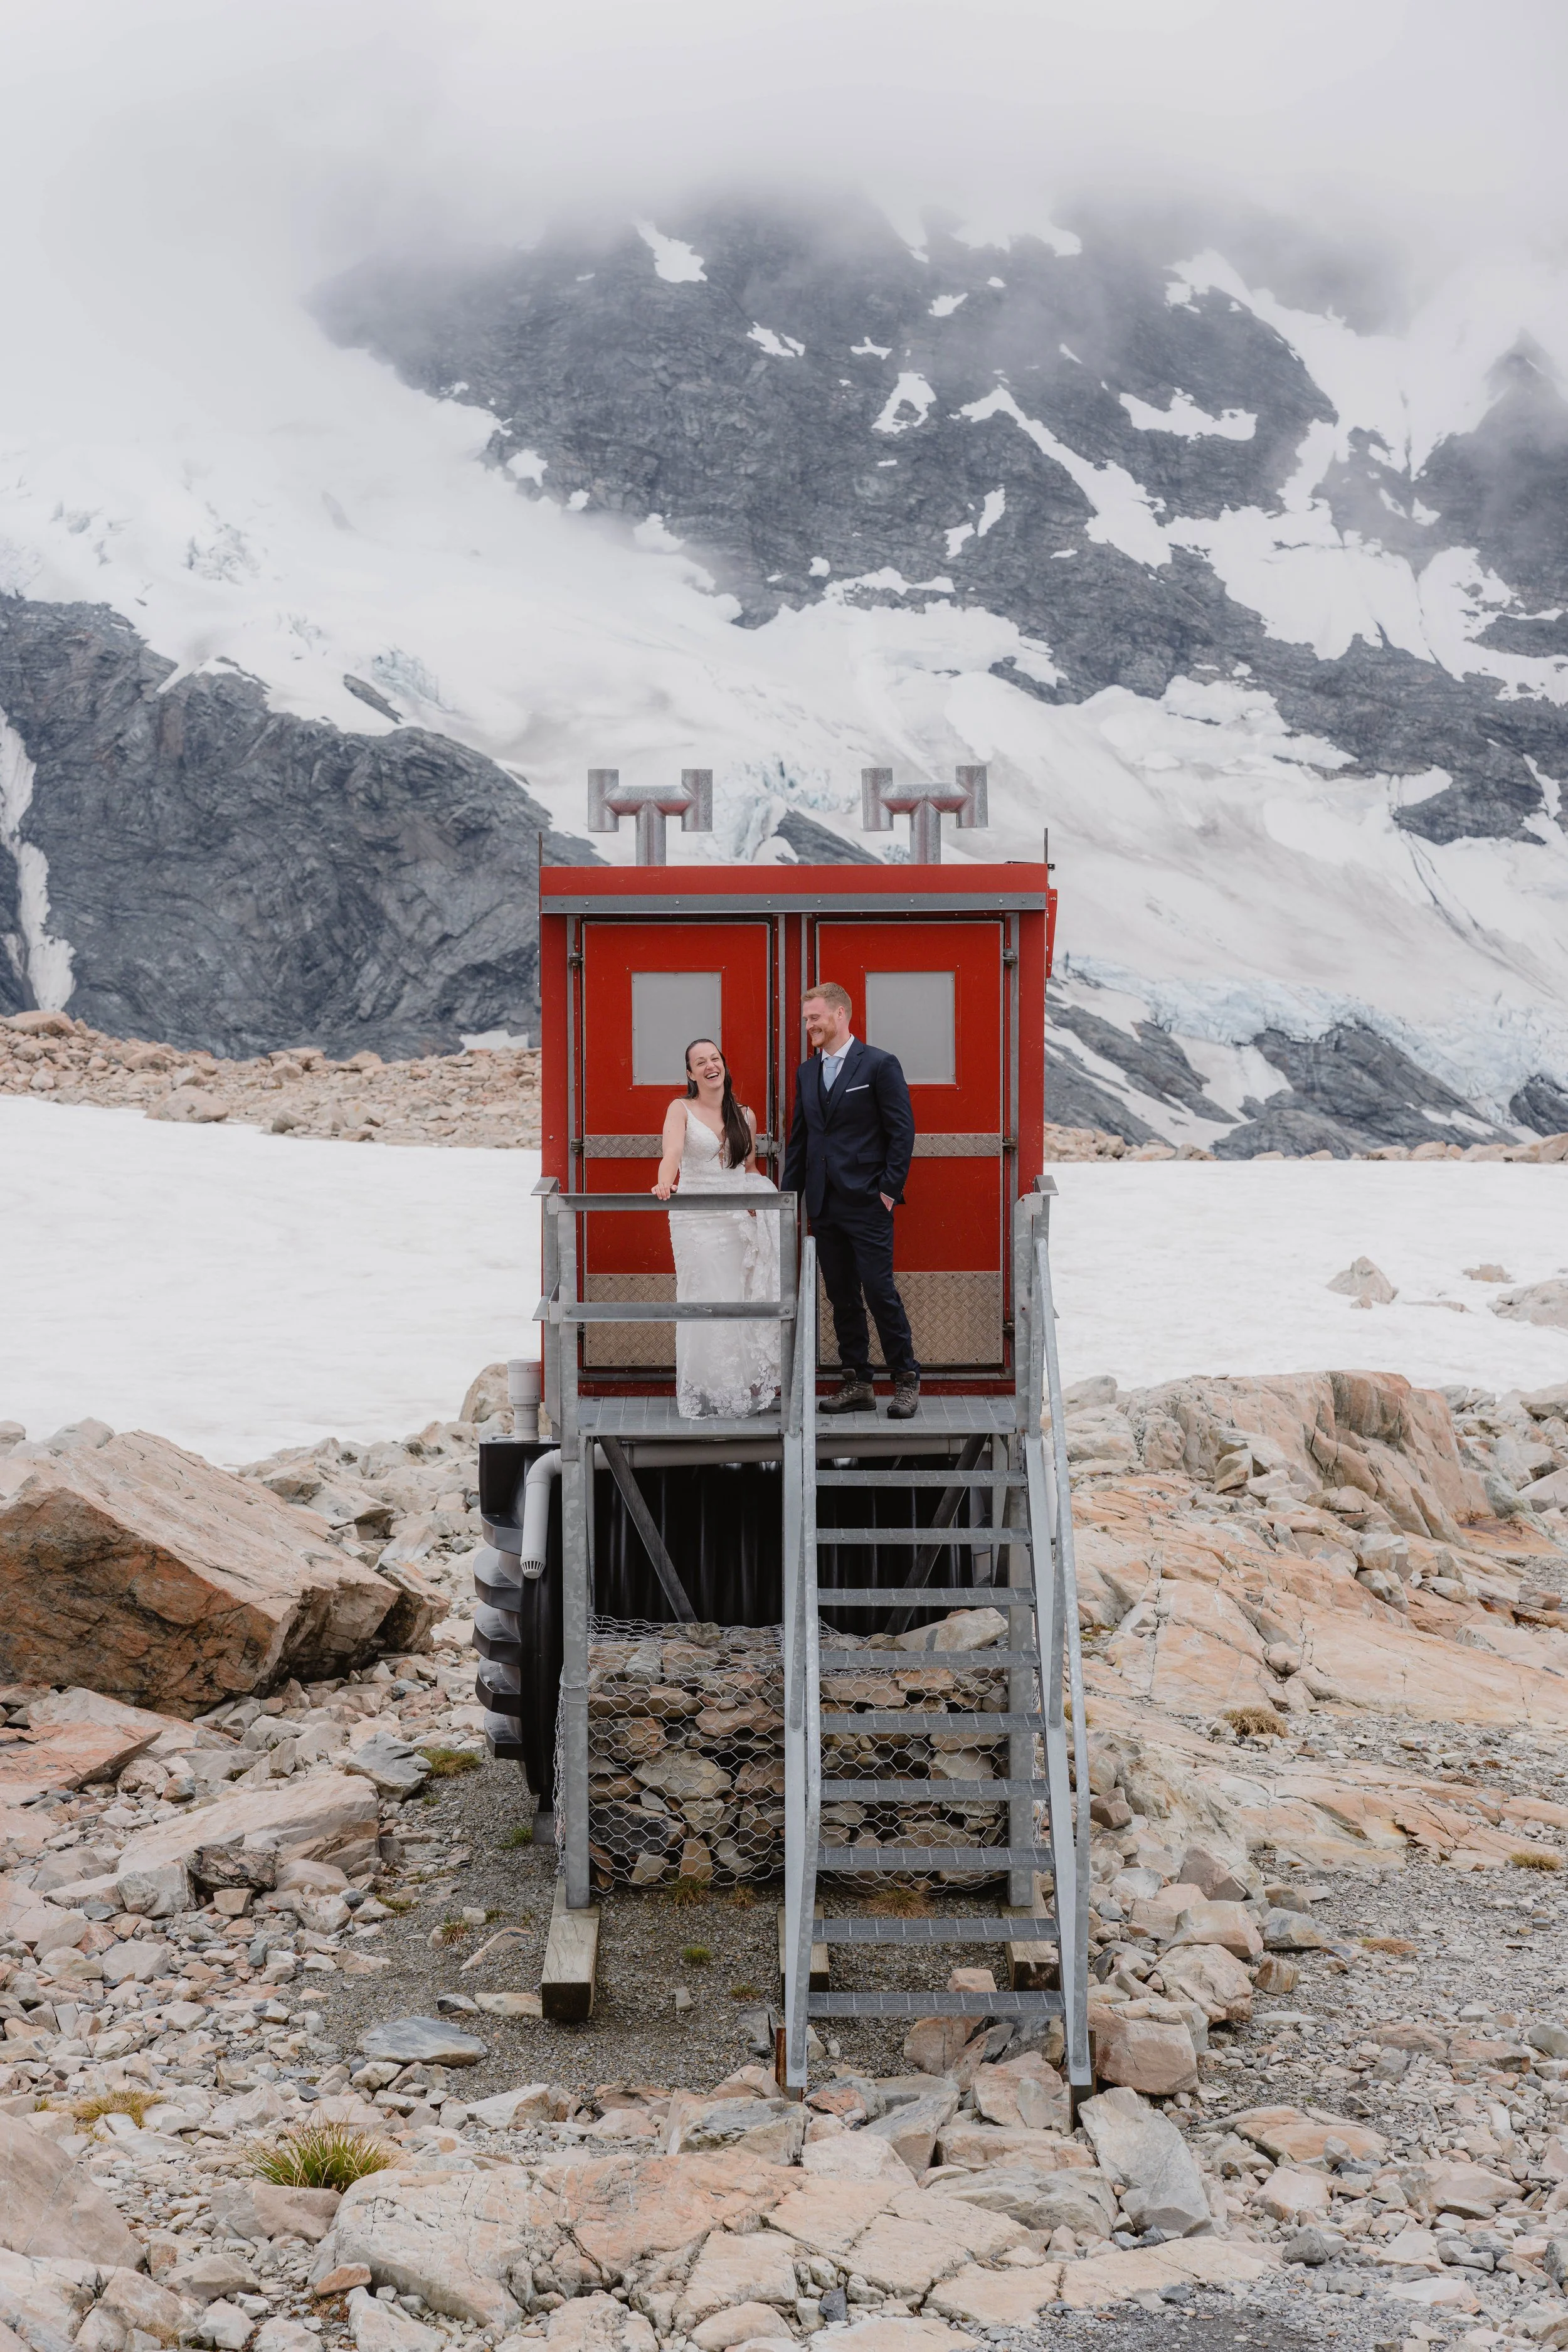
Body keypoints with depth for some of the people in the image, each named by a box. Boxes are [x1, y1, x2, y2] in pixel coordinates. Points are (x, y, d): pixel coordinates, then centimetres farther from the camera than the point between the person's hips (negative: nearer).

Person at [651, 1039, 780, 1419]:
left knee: (745, 1301, 0)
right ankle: (706, 1394, 2)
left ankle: (748, 1388, 8)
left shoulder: (744, 1116, 12)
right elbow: (672, 1153, -18)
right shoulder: (681, 1109, 0)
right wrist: (665, 1184, -39)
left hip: (741, 1218, 4)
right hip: (697, 1219, -3)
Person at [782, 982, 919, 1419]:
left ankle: (906, 1380, 4)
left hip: (867, 1203, -6)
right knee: (842, 1298, 9)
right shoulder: (807, 1072, 14)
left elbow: (902, 1132, -6)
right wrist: (789, 1196, 11)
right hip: (824, 1205, 6)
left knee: (880, 1291, -7)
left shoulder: (880, 1065, -5)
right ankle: (858, 1385, 15)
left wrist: (890, 1190, -11)